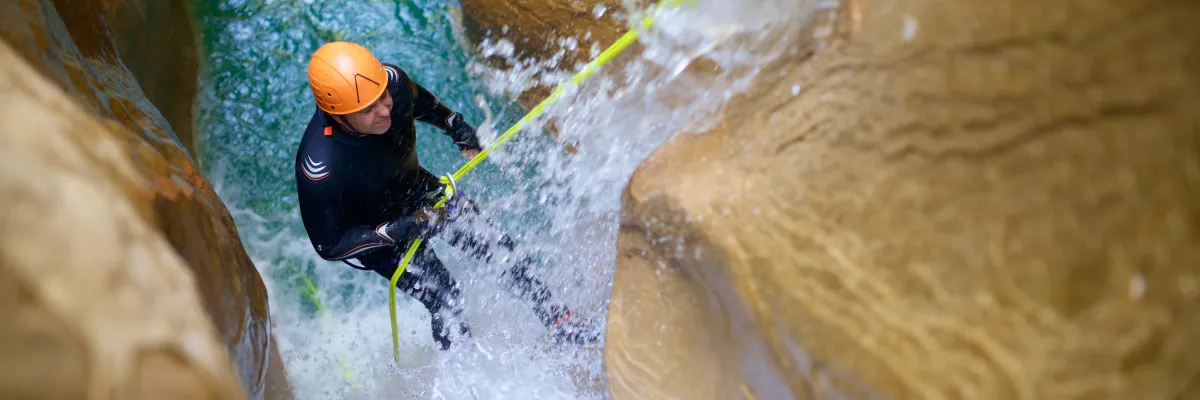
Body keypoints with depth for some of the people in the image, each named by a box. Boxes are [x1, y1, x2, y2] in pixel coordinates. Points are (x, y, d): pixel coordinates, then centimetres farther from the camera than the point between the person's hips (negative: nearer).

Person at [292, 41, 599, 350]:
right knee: (445, 299, -5)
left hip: (417, 188, 5)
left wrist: (460, 131, -3)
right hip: (371, 230, -5)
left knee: (501, 250, 8)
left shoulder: (392, 81, -29)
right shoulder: (318, 166, -41)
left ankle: (556, 318, 32)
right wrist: (405, 229, -33)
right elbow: (329, 245, -28)